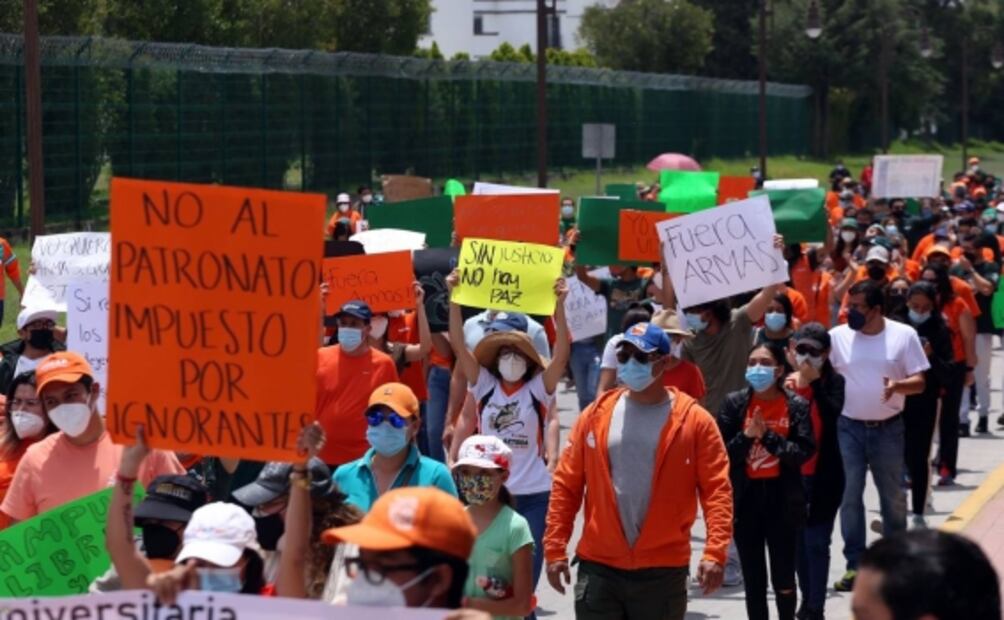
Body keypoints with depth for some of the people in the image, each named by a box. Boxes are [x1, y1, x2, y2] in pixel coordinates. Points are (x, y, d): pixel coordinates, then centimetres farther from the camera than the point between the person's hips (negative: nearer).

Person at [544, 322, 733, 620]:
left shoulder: (694, 420, -2)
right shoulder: (595, 415, 5)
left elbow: (716, 491, -6)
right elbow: (566, 485, 6)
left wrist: (715, 553, -17)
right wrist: (556, 549, -1)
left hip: (663, 571, -1)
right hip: (599, 567, 2)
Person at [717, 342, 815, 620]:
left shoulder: (796, 406, -4)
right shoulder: (734, 403, 0)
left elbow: (804, 452, -12)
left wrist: (768, 436, -17)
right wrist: (747, 436, -17)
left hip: (783, 498, -1)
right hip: (746, 498, 1)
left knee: (783, 576, 4)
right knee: (753, 577, 8)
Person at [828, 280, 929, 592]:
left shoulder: (904, 335, -5)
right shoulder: (837, 336, -3)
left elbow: (919, 382, -4)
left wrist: (898, 386, -25)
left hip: (888, 428, 0)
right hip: (848, 427, 0)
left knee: (893, 496, 12)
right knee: (849, 495, -3)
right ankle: (854, 564, 3)